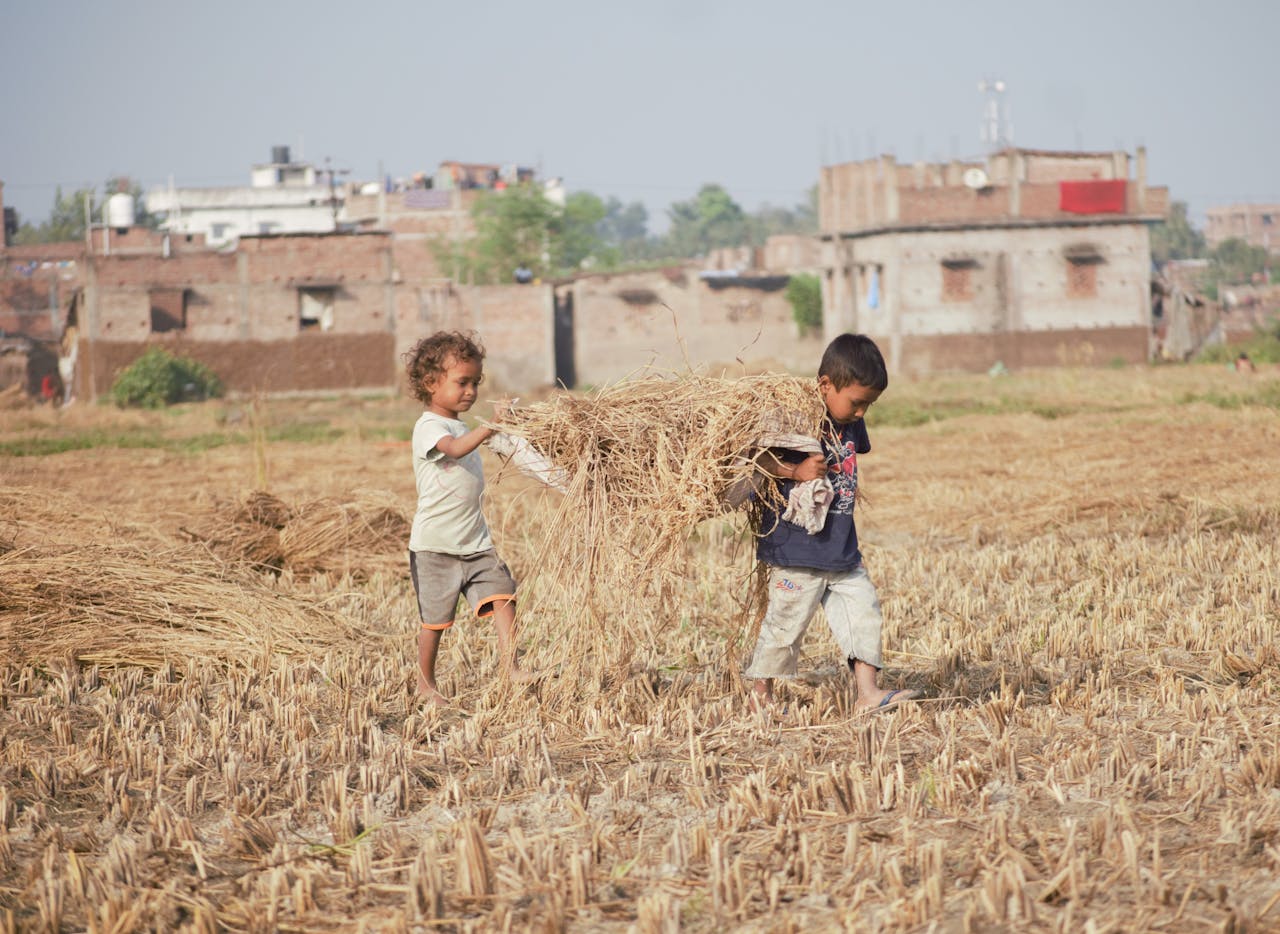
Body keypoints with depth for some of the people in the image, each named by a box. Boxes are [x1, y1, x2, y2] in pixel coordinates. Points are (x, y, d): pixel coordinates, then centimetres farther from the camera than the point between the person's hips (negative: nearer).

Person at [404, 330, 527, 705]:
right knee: (435, 618, 1)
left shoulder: (461, 427, 17)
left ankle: (509, 666, -13)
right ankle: (426, 684, 16)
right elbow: (455, 448, -33)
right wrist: (491, 426, -44)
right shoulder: (429, 427, -12)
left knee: (502, 595, -11)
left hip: (475, 542, 7)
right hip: (435, 544, -7)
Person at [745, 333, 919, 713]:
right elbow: (755, 455, -23)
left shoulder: (851, 425, 8)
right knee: (786, 623, 3)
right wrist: (795, 471, -31)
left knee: (863, 612, 4)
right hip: (797, 551, -7)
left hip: (843, 551, 7)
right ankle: (761, 693, 18)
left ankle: (869, 692, 7)